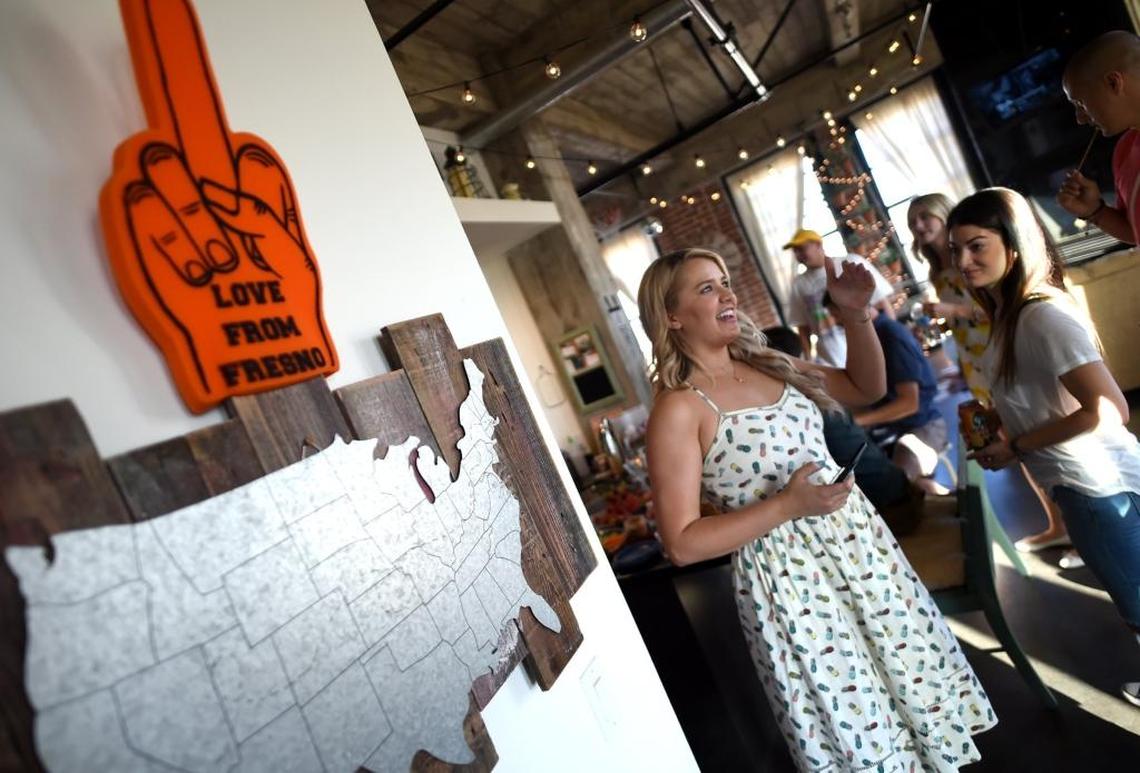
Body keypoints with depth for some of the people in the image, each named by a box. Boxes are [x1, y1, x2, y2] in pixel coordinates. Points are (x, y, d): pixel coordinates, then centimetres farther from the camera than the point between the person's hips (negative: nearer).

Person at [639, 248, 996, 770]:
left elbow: (867, 387, 15)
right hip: (788, 578, -6)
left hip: (858, 540, 7)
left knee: (918, 682, 23)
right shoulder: (679, 409, -17)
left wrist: (856, 314, 0)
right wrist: (788, 505, -23)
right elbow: (682, 543, -19)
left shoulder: (767, 365, 4)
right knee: (862, 731, 11)